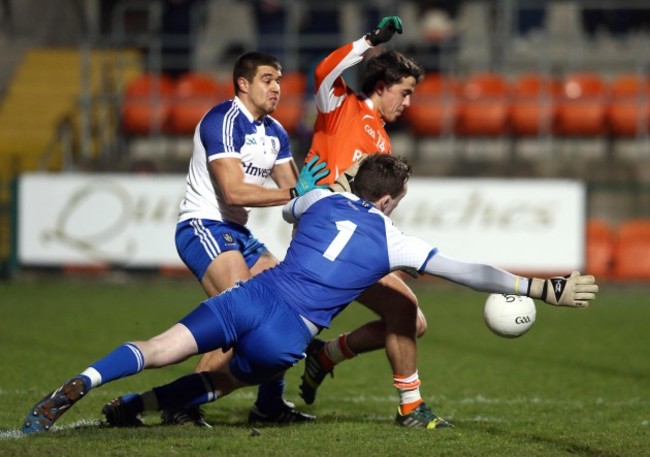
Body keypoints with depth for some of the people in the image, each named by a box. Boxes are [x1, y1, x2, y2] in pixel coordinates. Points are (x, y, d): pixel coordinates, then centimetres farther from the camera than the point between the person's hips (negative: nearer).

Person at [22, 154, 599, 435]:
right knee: (224, 381, 19)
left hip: (252, 295, 3)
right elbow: (471, 273, 7)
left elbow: (288, 208, 44)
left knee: (159, 349, -6)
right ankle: (133, 407, 6)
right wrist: (545, 289, 10)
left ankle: (81, 384, -26)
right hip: (287, 336, -3)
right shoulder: (393, 242, 7)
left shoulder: (322, 200, 17)